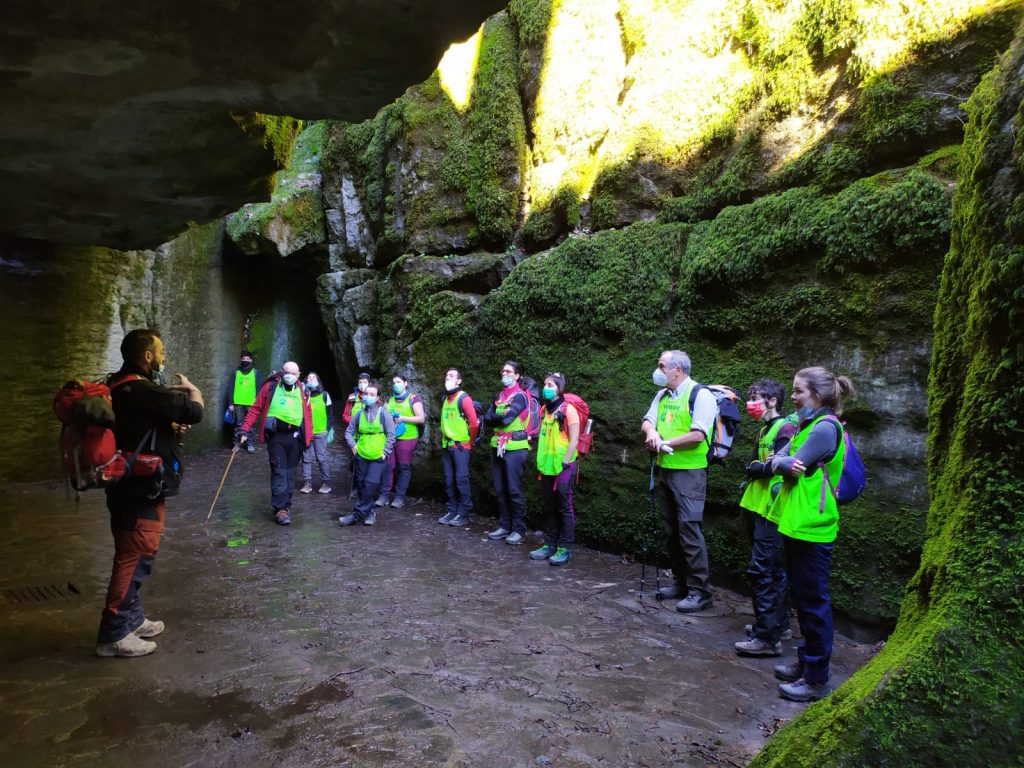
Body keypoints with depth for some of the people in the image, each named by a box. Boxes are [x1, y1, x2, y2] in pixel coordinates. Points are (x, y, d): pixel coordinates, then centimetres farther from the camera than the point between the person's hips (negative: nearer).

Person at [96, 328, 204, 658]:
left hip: (131, 486, 11)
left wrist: (171, 428, 8)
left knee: (133, 556, 18)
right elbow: (194, 411, -18)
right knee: (134, 558, -2)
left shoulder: (121, 388, 11)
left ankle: (132, 619, 30)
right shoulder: (141, 390, -22)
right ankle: (114, 634, 7)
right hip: (141, 490, -11)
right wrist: (191, 389, 2)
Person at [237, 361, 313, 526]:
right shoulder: (270, 387, 0)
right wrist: (245, 429, -7)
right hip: (276, 435, -3)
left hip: (295, 436, 3)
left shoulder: (302, 390, 8)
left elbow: (308, 414, 8)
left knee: (290, 472, 11)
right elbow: (256, 409, 0)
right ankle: (280, 509, -3)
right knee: (279, 472, -5)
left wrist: (308, 437, 4)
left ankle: (286, 505, 23)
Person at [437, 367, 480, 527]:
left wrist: (470, 442, -4)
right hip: (446, 445, 7)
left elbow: (474, 423, -13)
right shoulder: (445, 398, 13)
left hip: (460, 445, -7)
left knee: (461, 479, -4)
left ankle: (464, 513, 4)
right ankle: (452, 511, 18)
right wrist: (444, 439, 17)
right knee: (449, 480, 9)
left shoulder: (464, 398, -10)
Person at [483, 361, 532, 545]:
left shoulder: (520, 395, -7)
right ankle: (504, 526, 20)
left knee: (514, 490, -4)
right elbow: (487, 418, 8)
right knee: (500, 489, 10)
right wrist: (499, 419, -10)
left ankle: (519, 529, 6)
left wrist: (494, 417, 1)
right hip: (498, 447, 7)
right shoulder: (499, 396, 16)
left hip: (515, 448, -7)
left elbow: (506, 417, -18)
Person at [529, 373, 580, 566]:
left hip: (563, 467, -7)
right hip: (546, 466, 7)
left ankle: (564, 549, 8)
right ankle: (549, 544, 23)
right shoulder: (544, 409, 11)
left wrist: (565, 463, -16)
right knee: (550, 508, 14)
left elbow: (574, 440, -13)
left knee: (564, 508, 1)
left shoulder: (568, 409, -9)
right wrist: (540, 461, 12)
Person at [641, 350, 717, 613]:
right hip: (665, 470, 8)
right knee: (671, 530, 14)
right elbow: (647, 421, 10)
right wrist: (652, 432, -13)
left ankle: (700, 591, 3)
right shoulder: (662, 395, 13)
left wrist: (664, 443, -13)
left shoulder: (700, 395, -12)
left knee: (689, 529, -7)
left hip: (689, 472, -8)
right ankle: (680, 582, 26)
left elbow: (697, 435, -19)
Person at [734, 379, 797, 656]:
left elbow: (775, 467, -21)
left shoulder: (785, 428, -11)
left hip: (771, 511, -9)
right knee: (773, 570, 17)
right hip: (757, 508, 9)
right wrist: (759, 468, -9)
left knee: (762, 571, -9)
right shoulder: (764, 431, 17)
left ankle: (767, 637, -4)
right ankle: (779, 624, 29)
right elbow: (752, 466, 10)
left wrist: (754, 468, -5)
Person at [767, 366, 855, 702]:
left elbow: (793, 465, -20)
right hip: (796, 524, 10)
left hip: (812, 527, -10)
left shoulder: (825, 428, -16)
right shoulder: (808, 425, 15)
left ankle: (816, 679, 11)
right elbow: (777, 461, 7)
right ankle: (806, 661, 32)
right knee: (802, 597, 18)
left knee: (813, 601, 0)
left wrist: (784, 462, -1)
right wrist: (782, 462, -13)